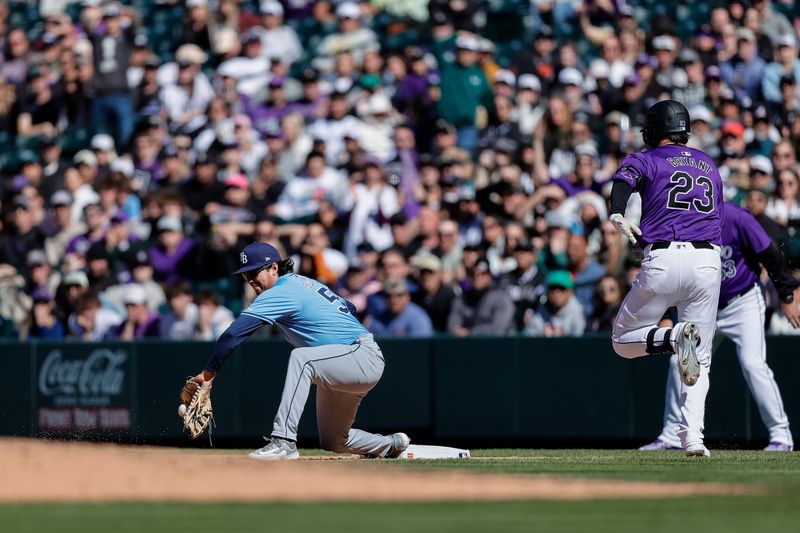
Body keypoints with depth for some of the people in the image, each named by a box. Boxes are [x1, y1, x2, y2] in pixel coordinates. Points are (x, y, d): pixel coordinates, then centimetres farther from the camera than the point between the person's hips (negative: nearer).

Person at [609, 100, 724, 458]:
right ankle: (692, 437, -13)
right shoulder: (709, 165, 24)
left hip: (663, 259, -3)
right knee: (701, 360, 8)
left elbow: (625, 178, -13)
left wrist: (617, 214, -31)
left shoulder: (645, 160, 10)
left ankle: (675, 337, -18)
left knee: (623, 340, 13)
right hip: (708, 260, 3)